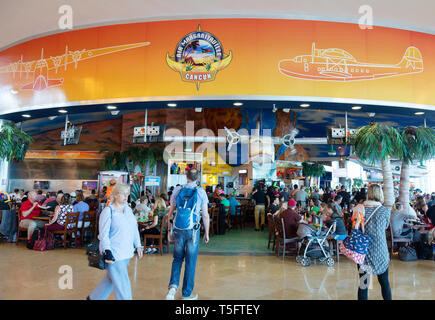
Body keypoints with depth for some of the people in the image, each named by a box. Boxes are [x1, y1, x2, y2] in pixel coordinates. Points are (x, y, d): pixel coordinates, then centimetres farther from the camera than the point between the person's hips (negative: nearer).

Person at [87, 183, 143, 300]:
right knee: (122, 285, -2)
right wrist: (107, 252, -20)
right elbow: (104, 234, -14)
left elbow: (135, 228, 17)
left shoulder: (128, 209, 10)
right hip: (114, 254, -7)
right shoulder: (108, 211, -11)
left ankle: (93, 298, 39)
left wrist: (138, 245, 14)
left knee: (110, 279, 20)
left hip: (126, 253, 7)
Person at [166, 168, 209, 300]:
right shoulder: (201, 192, -3)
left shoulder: (177, 190, 3)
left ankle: (173, 285, 0)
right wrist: (206, 233, 8)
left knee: (177, 258, 19)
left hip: (178, 230, 2)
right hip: (193, 230, -2)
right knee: (190, 262, 9)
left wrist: (169, 230, 15)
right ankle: (187, 294, 19)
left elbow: (171, 213, 6)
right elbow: (205, 215, -2)